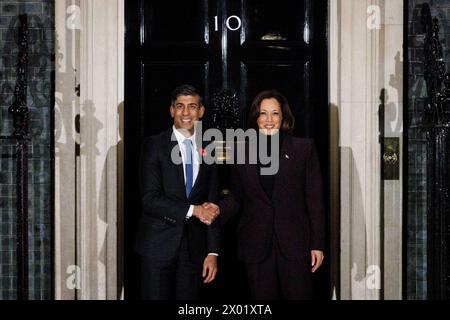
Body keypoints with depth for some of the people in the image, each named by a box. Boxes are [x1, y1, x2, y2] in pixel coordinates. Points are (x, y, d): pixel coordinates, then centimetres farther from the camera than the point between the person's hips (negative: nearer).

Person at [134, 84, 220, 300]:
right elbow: (150, 199, -11)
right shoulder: (154, 145, -2)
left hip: (194, 247, 3)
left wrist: (212, 252, 3)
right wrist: (192, 210, -15)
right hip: (159, 244, -3)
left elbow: (212, 206, 9)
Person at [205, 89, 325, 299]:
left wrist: (317, 244, -3)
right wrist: (219, 209, -9)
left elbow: (314, 199, 2)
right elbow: (237, 197, 13)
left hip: (295, 244, -2)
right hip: (257, 246, 2)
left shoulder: (304, 148, 4)